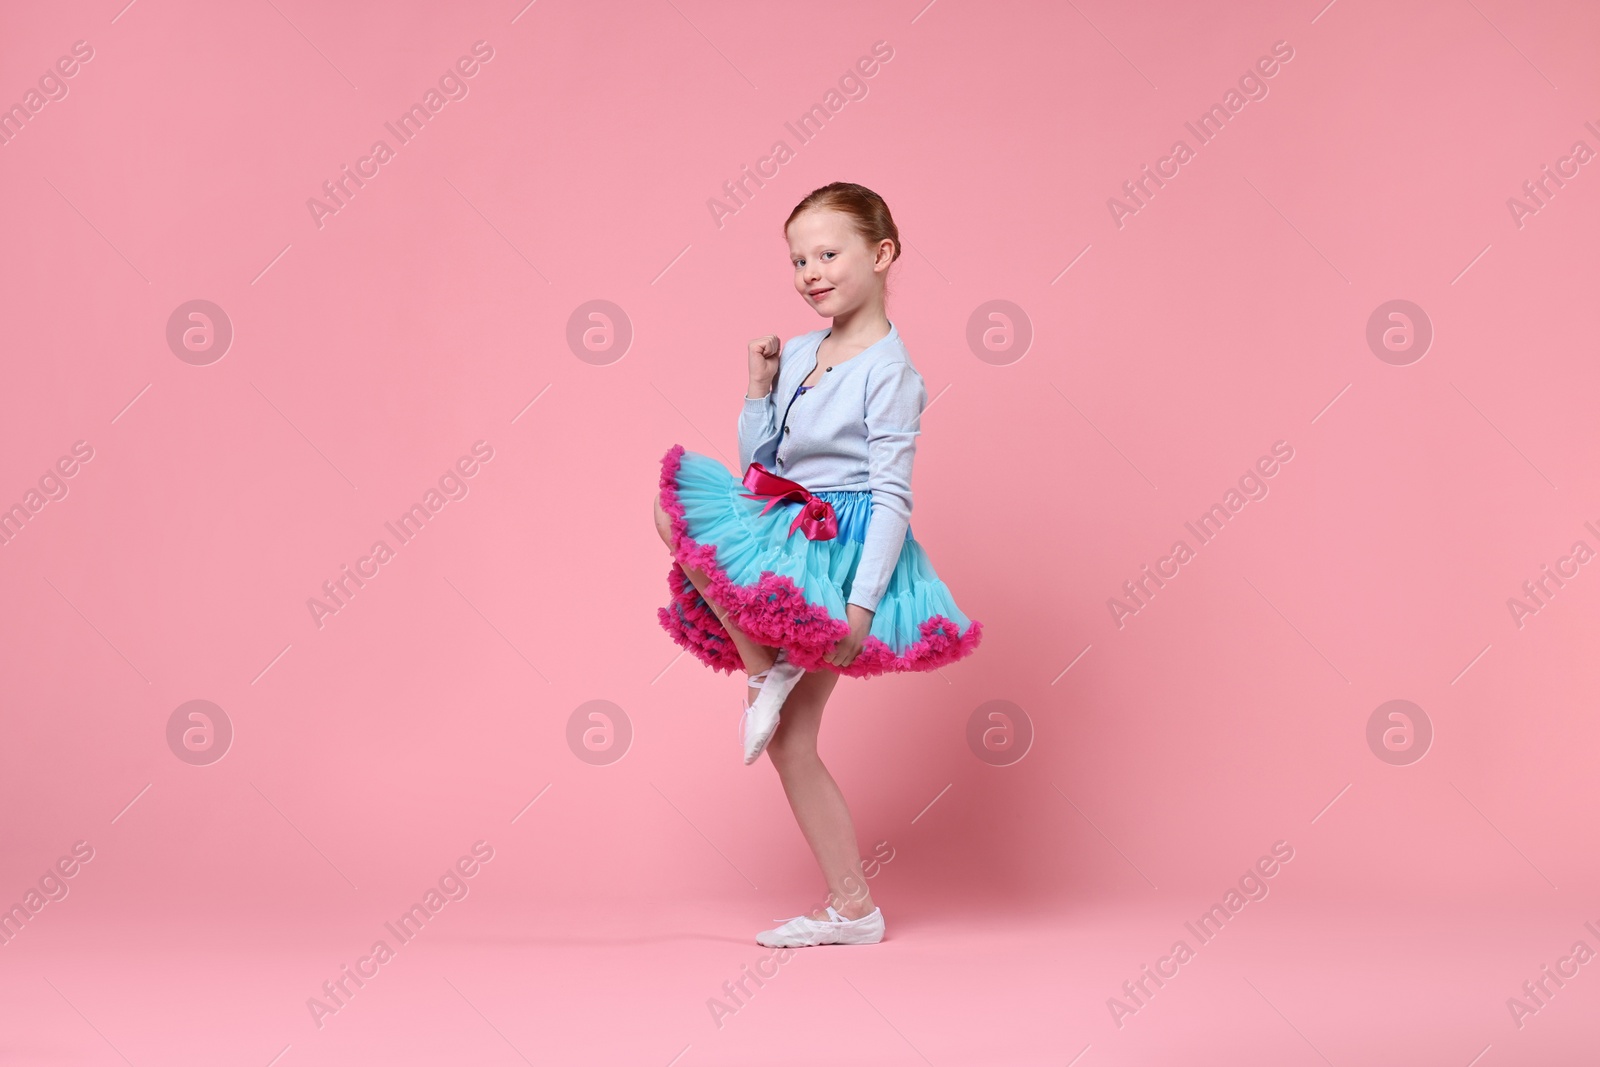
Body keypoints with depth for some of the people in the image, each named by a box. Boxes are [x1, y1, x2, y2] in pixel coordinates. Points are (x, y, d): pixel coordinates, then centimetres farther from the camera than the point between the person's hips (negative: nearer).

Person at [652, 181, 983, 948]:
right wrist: (760, 389, 2)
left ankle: (766, 672, -10)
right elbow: (758, 463, 16)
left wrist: (861, 605, -23)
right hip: (796, 553, 8)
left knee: (675, 507, -18)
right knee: (789, 742, 8)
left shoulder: (888, 370, -12)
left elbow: (892, 498, -17)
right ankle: (852, 910, 16)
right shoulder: (799, 353, 11)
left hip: (842, 551, -8)